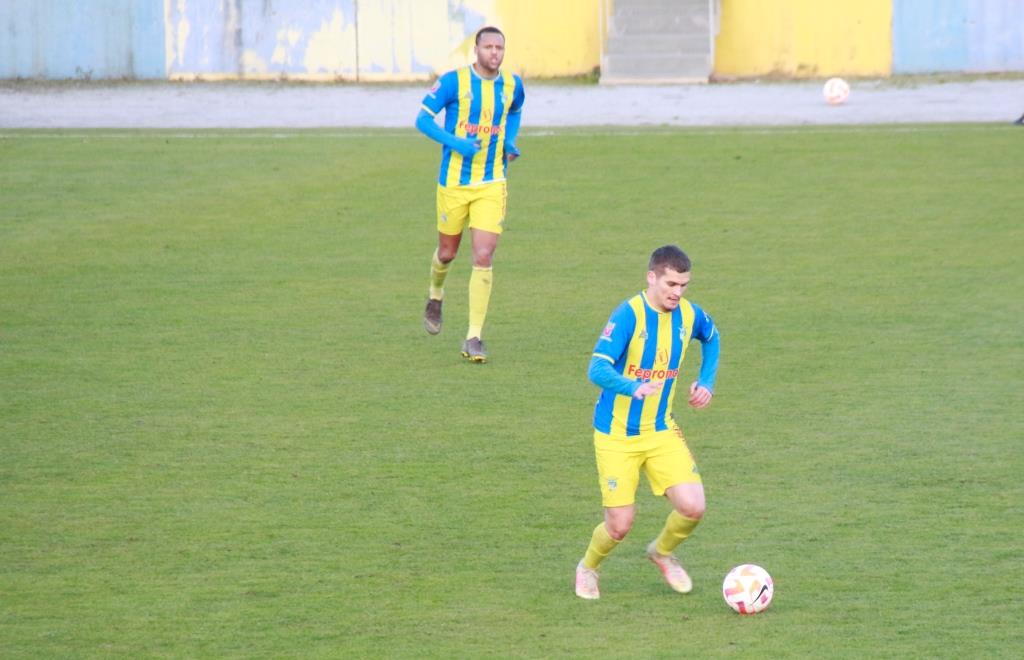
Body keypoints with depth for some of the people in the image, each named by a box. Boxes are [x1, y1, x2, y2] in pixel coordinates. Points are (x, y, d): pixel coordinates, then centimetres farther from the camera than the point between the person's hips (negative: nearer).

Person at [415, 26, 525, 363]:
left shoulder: (512, 85, 2)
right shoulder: (455, 81, -10)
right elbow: (423, 119, -8)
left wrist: (510, 142, 5)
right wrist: (456, 143, -22)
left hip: (492, 184, 2)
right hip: (454, 181, -2)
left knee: (483, 257, -10)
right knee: (447, 253, 12)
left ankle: (474, 337, -6)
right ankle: (435, 295, 48)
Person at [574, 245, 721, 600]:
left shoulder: (688, 315, -2)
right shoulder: (629, 315, -20)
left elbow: (711, 337, 24)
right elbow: (597, 370, -30)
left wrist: (706, 381, 10)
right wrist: (634, 388, -48)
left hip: (662, 431, 5)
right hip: (617, 435, -5)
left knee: (693, 507, -12)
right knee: (620, 526, -4)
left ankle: (662, 552, 22)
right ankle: (587, 568, 30)